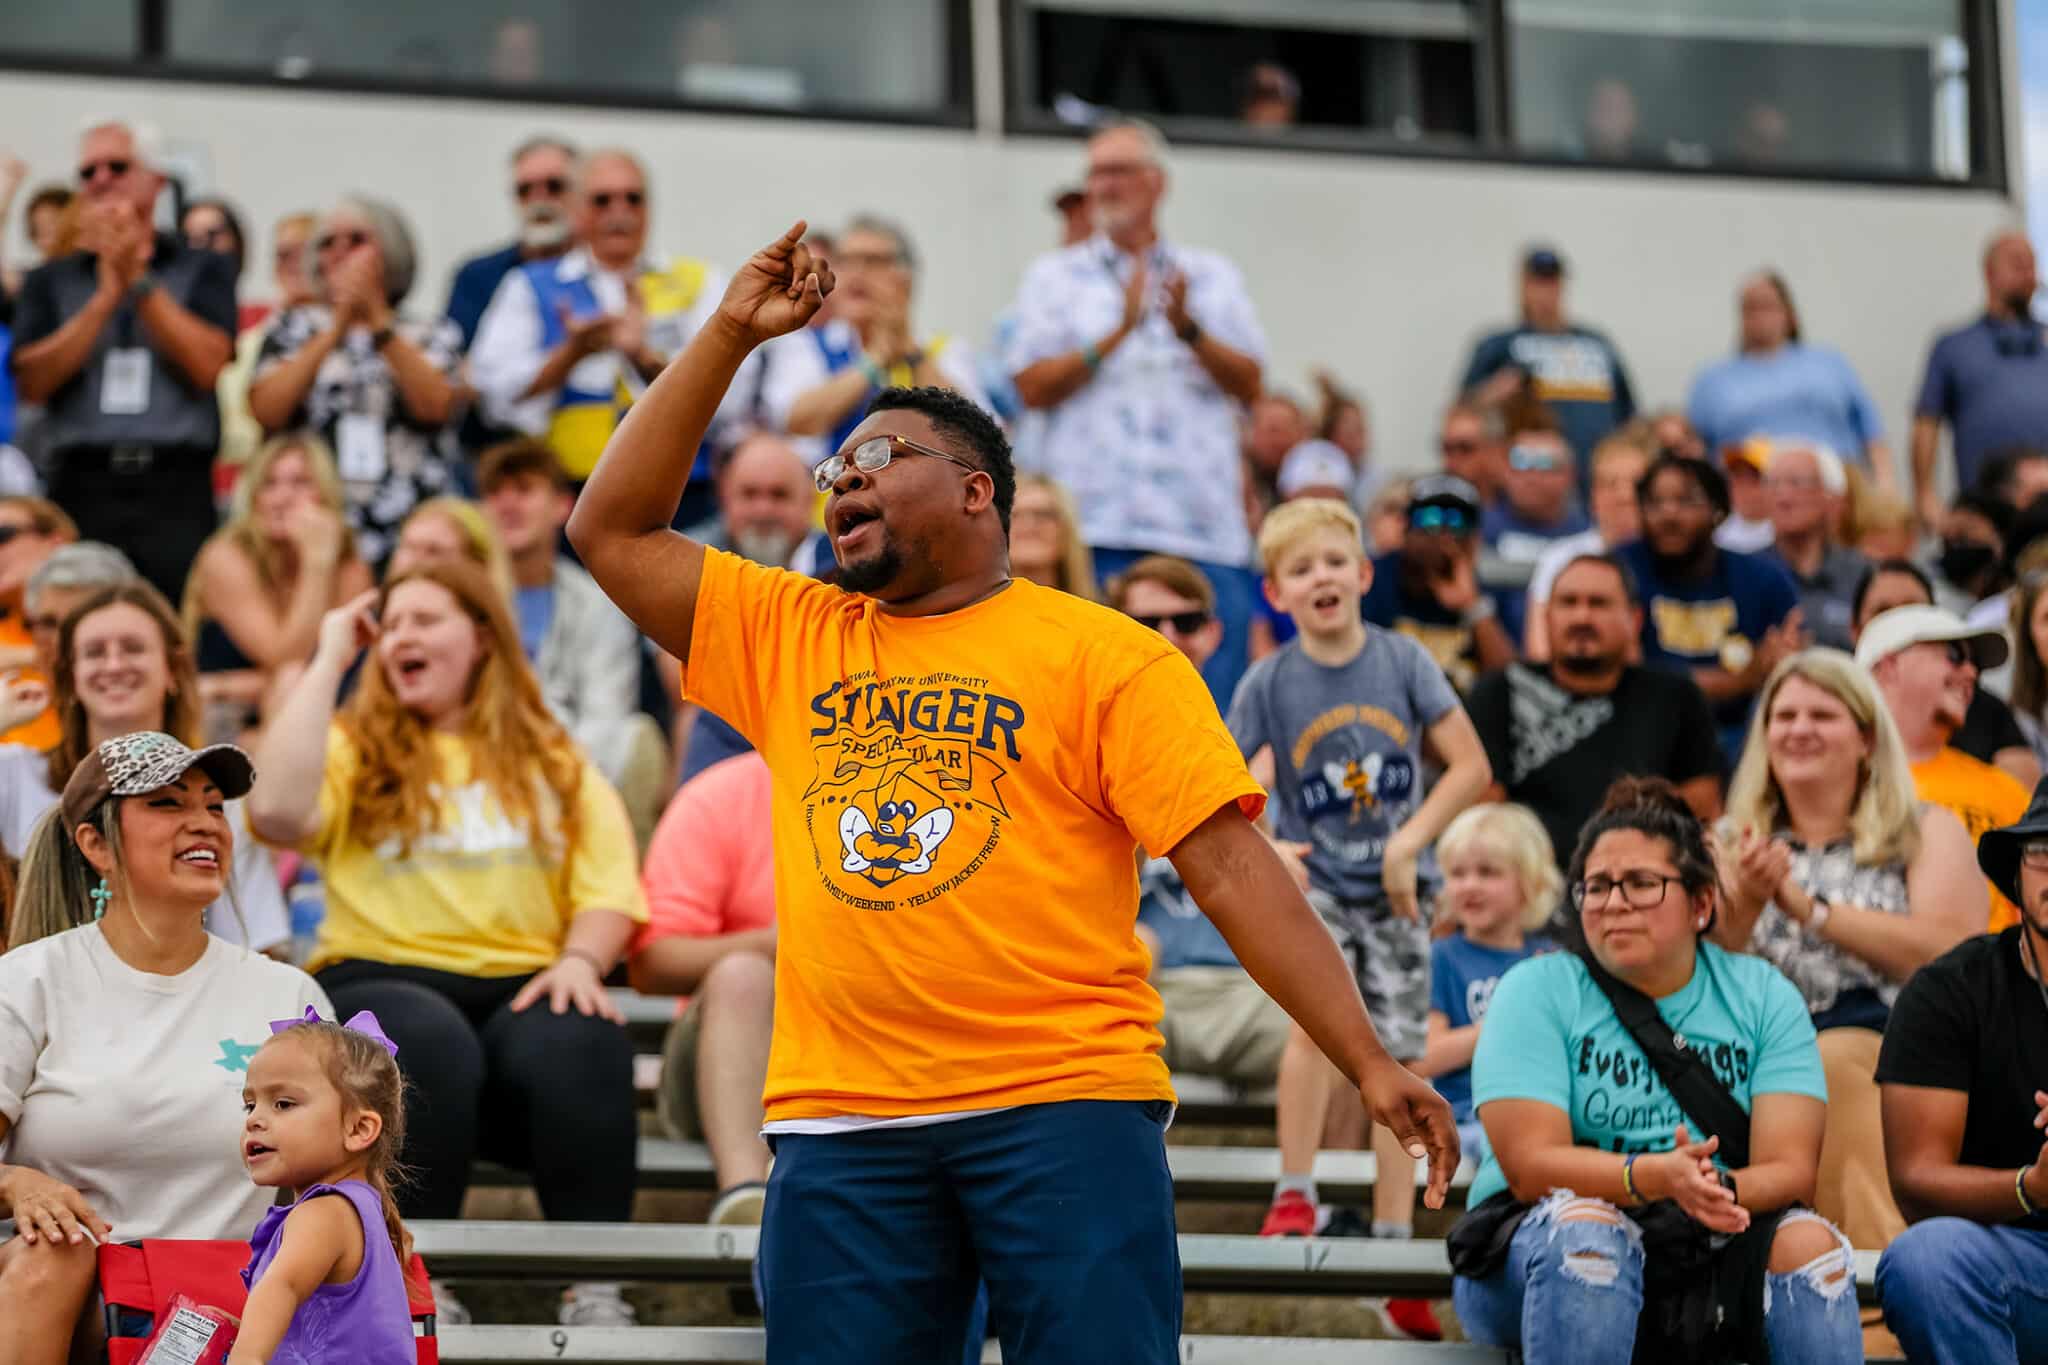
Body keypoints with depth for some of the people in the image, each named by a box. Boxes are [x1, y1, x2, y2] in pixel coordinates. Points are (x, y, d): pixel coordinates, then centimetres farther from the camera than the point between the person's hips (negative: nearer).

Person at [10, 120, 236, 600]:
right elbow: (32, 381, 0)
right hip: (82, 485, 1)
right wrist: (107, 296, -6)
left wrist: (139, 282, -4)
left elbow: (207, 365, -3)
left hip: (175, 488, -1)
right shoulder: (50, 282, 15)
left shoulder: (205, 270, 12)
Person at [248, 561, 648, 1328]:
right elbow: (276, 811, -8)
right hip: (380, 982, -1)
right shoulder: (357, 750, 14)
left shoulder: (557, 766, 21)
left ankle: (596, 1288, -31)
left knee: (579, 1044, -34)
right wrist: (329, 662, 1)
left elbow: (609, 888, 11)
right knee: (428, 1042, -38)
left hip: (523, 988, 1)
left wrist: (581, 960, -12)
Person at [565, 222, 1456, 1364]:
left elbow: (1232, 869, -1)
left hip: (1067, 1101, -3)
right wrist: (730, 336, 11)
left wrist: (1371, 1064, -10)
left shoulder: (1104, 656, 4)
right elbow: (612, 532, 16)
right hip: (842, 1117, 4)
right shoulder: (791, 637, 17)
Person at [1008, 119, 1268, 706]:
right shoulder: (1054, 277, 13)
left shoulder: (1213, 277, 18)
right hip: (1096, 526, -2)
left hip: (1202, 525, 2)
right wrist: (1118, 333, -10)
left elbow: (1250, 384, 8)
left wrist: (1188, 330, -8)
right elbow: (1033, 386, 1)